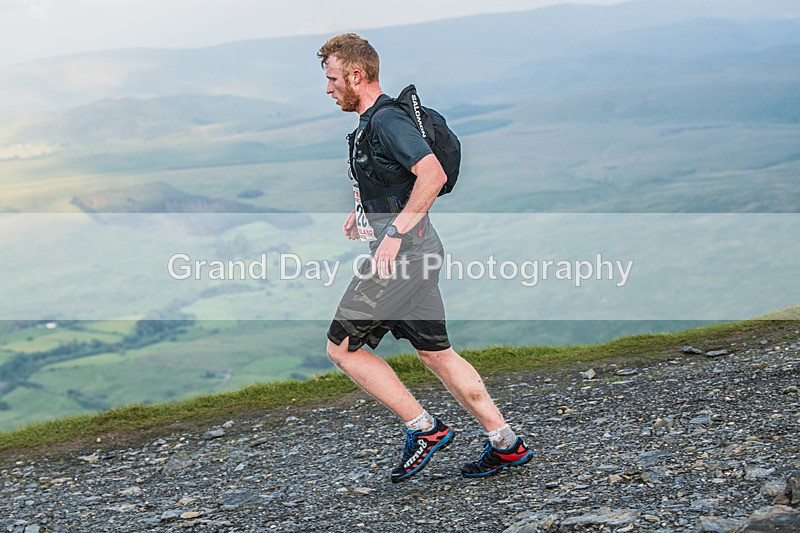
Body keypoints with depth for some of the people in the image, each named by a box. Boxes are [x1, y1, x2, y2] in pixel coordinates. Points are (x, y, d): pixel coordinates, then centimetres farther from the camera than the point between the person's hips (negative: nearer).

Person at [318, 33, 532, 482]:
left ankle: (425, 429, 1)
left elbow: (433, 175, -27)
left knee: (342, 347, -3)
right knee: (436, 353, 13)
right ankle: (506, 444, 16)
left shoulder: (387, 121, -15)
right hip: (417, 254, 10)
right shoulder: (370, 123, 17)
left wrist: (395, 232, -24)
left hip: (402, 254, -10)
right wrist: (363, 211, 18)